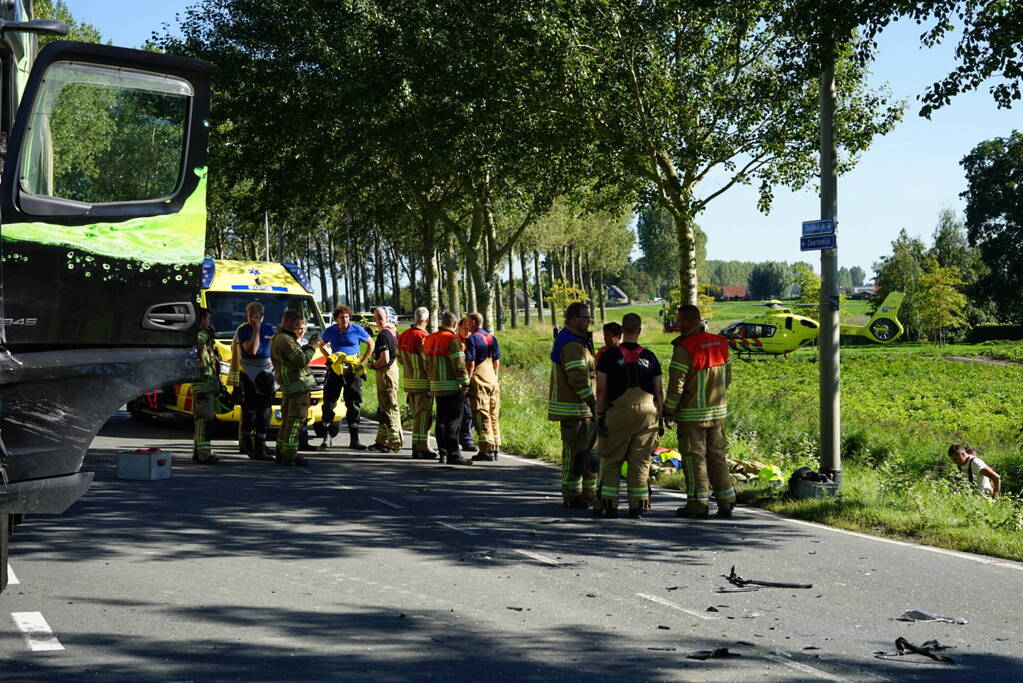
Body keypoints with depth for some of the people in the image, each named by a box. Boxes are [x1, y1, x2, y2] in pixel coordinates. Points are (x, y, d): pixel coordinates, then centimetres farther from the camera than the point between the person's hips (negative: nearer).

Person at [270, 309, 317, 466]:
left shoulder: (277, 338, 17)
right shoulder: (285, 340, -16)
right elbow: (302, 360, -19)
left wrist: (304, 345, 9)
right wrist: (312, 347, -5)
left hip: (287, 387, 11)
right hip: (298, 385, -11)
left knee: (287, 421, 16)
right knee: (296, 421, -8)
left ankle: (281, 453, 21)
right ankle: (289, 455, -9)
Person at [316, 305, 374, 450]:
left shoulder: (357, 330, -2)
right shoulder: (330, 331, 3)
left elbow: (370, 345, 10)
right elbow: (321, 345, 22)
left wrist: (362, 362, 2)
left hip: (353, 371, -1)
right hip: (335, 370, 1)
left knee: (353, 405, 3)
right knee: (329, 403, -3)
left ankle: (354, 440, 9)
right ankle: (327, 438, 5)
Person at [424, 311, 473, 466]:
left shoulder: (429, 340, 12)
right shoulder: (452, 340, -14)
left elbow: (427, 364, 16)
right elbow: (459, 365, -17)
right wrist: (465, 384, -13)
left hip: (436, 387, 8)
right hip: (452, 388, -8)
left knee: (441, 420, 14)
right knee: (453, 421, -7)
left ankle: (443, 452, 19)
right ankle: (453, 455, -9)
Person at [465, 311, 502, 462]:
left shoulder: (472, 339, -9)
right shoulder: (492, 338, 11)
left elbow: (470, 364, -13)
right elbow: (497, 363, 13)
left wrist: (467, 382, -9)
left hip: (478, 382, -7)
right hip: (493, 381, 7)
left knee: (482, 417, -5)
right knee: (494, 416, 10)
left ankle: (487, 451, -9)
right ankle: (495, 449, 13)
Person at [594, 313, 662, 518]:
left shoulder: (609, 355, -1)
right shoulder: (649, 357, 6)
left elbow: (601, 390, -3)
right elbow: (659, 391, 7)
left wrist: (600, 416, 1)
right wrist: (660, 417, 13)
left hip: (618, 412, -2)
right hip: (647, 411, 2)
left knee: (611, 461, 7)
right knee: (640, 462, 7)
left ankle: (608, 504, 3)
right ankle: (638, 505, 7)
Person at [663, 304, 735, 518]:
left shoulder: (684, 348, -16)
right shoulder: (720, 343, 6)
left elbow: (676, 383, -16)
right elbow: (728, 377, 13)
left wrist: (668, 410, -7)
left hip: (692, 415, -6)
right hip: (718, 412, 6)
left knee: (694, 457, 1)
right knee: (717, 455, 13)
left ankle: (698, 503, 3)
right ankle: (726, 502, 12)